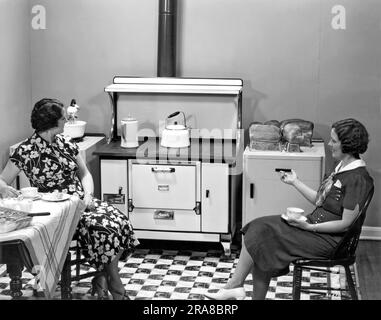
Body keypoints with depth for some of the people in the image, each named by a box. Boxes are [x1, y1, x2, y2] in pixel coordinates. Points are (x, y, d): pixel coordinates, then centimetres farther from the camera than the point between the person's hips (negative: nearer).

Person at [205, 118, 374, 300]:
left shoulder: (358, 179, -19)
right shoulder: (342, 167, 12)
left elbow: (345, 223, -20)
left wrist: (309, 227, -21)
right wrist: (295, 182, 13)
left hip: (329, 239, -9)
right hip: (314, 223, 9)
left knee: (260, 234, -15)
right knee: (260, 228, -7)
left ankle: (234, 285, -1)